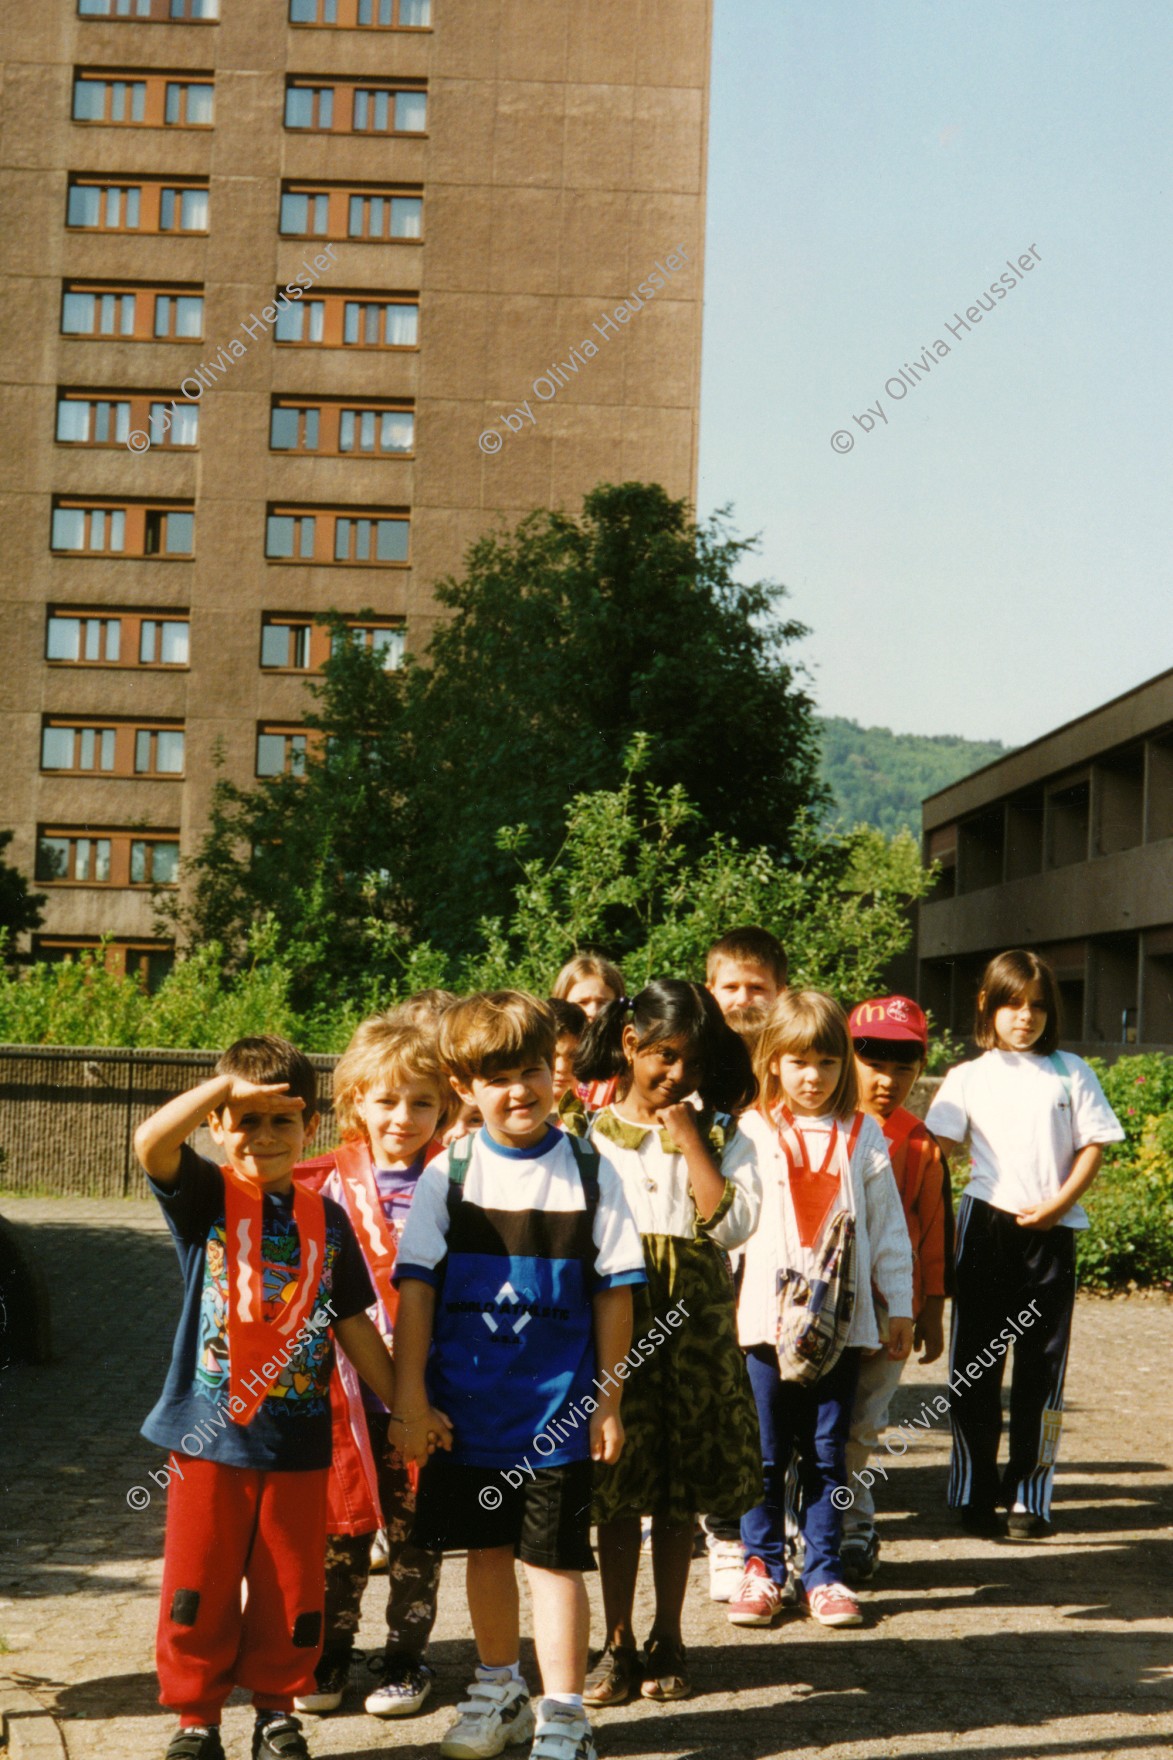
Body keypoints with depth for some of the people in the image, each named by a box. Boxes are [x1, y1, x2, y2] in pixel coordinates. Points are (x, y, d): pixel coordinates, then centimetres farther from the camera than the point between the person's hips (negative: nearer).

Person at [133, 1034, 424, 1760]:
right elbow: (151, 1143, -24)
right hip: (209, 1436, -2)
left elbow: (354, 1326, 12)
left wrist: (404, 1402, 11)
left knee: (291, 1592, 9)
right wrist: (225, 1085, -29)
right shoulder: (205, 1197, -2)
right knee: (200, 1591, 5)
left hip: (298, 1444, 2)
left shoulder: (326, 1220, 6)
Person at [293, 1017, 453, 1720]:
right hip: (346, 1387, 2)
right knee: (341, 1524, 10)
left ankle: (407, 1658, 24)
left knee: (416, 1529, 9)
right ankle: (329, 1654, 26)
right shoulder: (331, 1182, 3)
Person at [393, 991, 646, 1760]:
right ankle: (500, 1690, 36)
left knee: (554, 1558, 0)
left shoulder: (588, 1172, -4)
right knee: (487, 1549, 16)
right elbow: (416, 1288, -2)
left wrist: (609, 1399, -2)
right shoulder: (449, 1175, -2)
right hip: (466, 1407, 2)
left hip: (557, 1408, -2)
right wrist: (409, 1394, -5)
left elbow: (615, 1293, -1)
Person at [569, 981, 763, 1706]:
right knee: (617, 1490, 4)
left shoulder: (719, 1134, 3)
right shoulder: (591, 1133, 3)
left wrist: (690, 1139, -11)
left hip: (695, 1325, 1)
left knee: (682, 1491, 8)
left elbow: (735, 1224, -10)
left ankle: (668, 1641, 22)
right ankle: (619, 1644, 16)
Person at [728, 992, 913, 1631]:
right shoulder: (750, 1133, 3)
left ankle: (824, 1574, 15)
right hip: (767, 1315, -1)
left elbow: (888, 1226, 9)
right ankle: (763, 1569, 16)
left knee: (828, 1453, 7)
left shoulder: (862, 1136, 7)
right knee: (765, 1454, 4)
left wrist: (899, 1307, 8)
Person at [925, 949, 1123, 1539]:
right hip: (987, 1224, 0)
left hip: (1053, 1230, 1)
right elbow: (938, 1146, 0)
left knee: (1042, 1365, 4)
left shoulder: (1070, 1072, 9)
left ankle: (1029, 1496, 13)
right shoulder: (968, 1077, 7)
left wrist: (1057, 1205, -7)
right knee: (976, 1363, 2)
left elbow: (1094, 1146, 5)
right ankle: (975, 1494, 11)